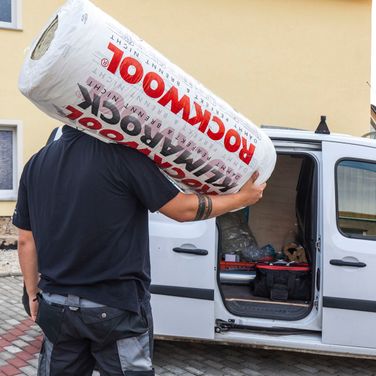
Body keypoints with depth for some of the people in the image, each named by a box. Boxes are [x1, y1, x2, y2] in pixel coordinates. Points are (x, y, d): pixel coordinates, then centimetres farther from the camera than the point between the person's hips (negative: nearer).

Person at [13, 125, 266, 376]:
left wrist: (34, 295, 18)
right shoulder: (121, 154, -16)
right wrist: (244, 197, 1)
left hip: (57, 306, 5)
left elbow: (26, 240, 6)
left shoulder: (36, 163, 2)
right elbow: (183, 209, -12)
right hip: (116, 308, -5)